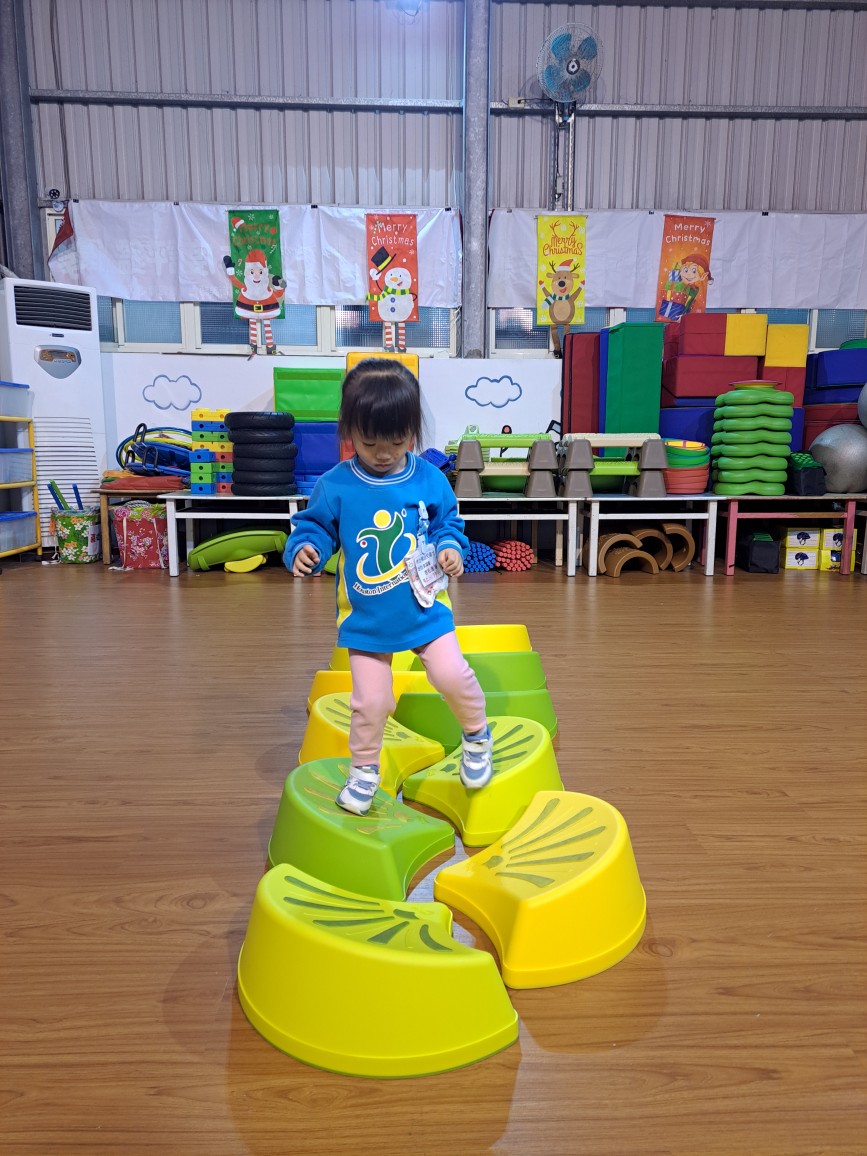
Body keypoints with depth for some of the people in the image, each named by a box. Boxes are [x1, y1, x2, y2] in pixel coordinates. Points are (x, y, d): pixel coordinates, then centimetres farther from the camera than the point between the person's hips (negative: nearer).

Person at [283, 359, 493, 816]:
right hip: (366, 619, 0)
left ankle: (477, 733, 26)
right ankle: (364, 769, 31)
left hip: (425, 608, 1)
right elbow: (314, 527, -2)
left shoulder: (430, 480, -5)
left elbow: (448, 523, 8)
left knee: (453, 676, -7)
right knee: (370, 701, 6)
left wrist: (450, 548, -12)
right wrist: (304, 551, -24)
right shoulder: (335, 487, -10)